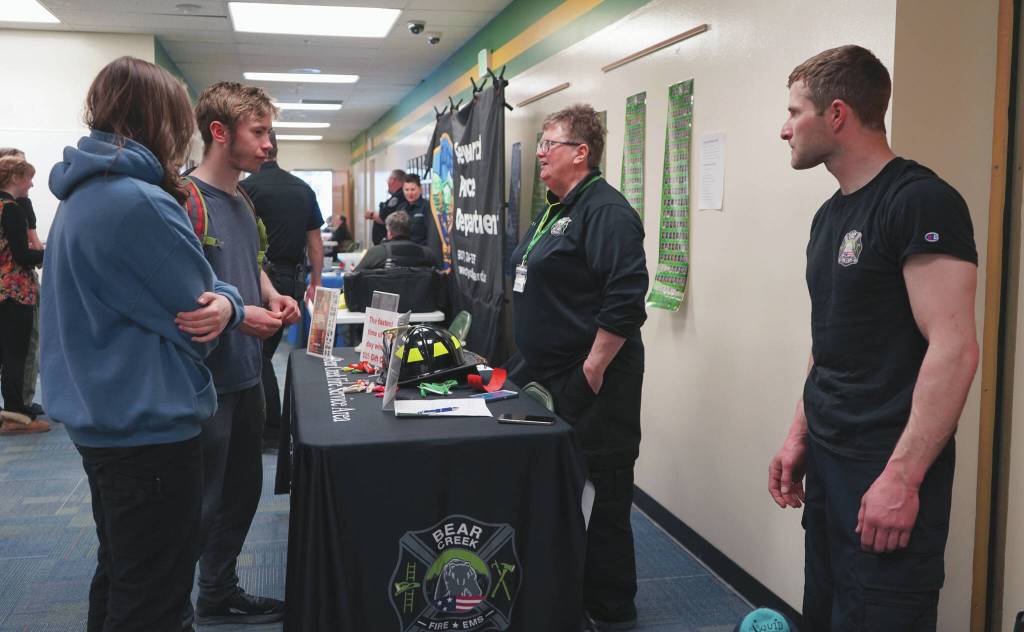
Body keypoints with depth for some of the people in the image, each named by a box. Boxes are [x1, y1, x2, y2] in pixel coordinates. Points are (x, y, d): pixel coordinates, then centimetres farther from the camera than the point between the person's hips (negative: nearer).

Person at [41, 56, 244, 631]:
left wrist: (217, 303, -8)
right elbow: (201, 318, -18)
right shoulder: (140, 202, -23)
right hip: (150, 428, -10)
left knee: (118, 578, 25)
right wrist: (230, 305, 4)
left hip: (102, 419, 10)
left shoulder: (83, 194, 9)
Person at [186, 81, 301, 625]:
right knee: (200, 504, 4)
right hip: (205, 377, -9)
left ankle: (219, 594, 36)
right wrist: (236, 314, -25)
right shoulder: (186, 199, -17)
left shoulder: (243, 202, 11)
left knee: (242, 492, 19)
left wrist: (273, 296, 4)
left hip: (246, 372, 9)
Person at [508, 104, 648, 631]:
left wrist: (593, 368, -23)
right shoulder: (556, 209, 15)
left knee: (601, 494, 1)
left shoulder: (605, 210, -17)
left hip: (590, 382, -10)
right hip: (548, 376, 11)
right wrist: (530, 365, 21)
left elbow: (625, 298, -26)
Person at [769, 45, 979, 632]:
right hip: (825, 461, 8)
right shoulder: (830, 214, 11)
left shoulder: (920, 201, -15)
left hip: (887, 471, -8)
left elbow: (954, 349, -21)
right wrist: (800, 435, 14)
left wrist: (902, 477, -23)